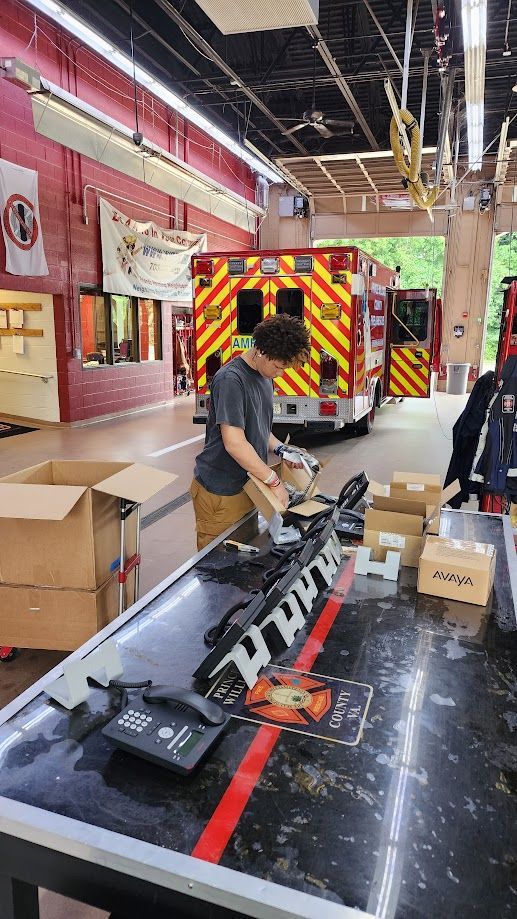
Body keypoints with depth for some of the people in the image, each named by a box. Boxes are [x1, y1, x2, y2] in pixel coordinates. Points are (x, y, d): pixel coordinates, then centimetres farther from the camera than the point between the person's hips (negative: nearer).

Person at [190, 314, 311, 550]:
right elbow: (234, 443, -25)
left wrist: (280, 449, 2)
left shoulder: (265, 376, 10)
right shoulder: (230, 379, -19)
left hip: (248, 485, 8)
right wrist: (274, 481, -18)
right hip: (220, 493, -8)